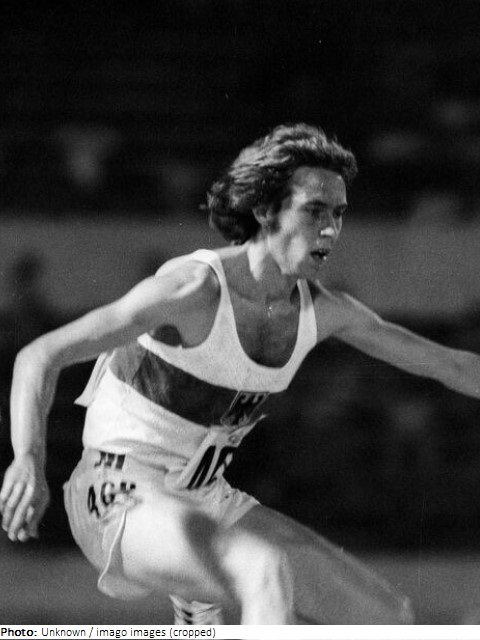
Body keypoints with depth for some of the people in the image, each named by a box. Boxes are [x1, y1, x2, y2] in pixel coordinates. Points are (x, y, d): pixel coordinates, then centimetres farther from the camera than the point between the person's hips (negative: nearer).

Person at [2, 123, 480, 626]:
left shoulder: (321, 310, -1)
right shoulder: (194, 288, -23)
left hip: (207, 506, 8)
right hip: (122, 503, -8)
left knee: (389, 619, 1)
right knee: (270, 575, -38)